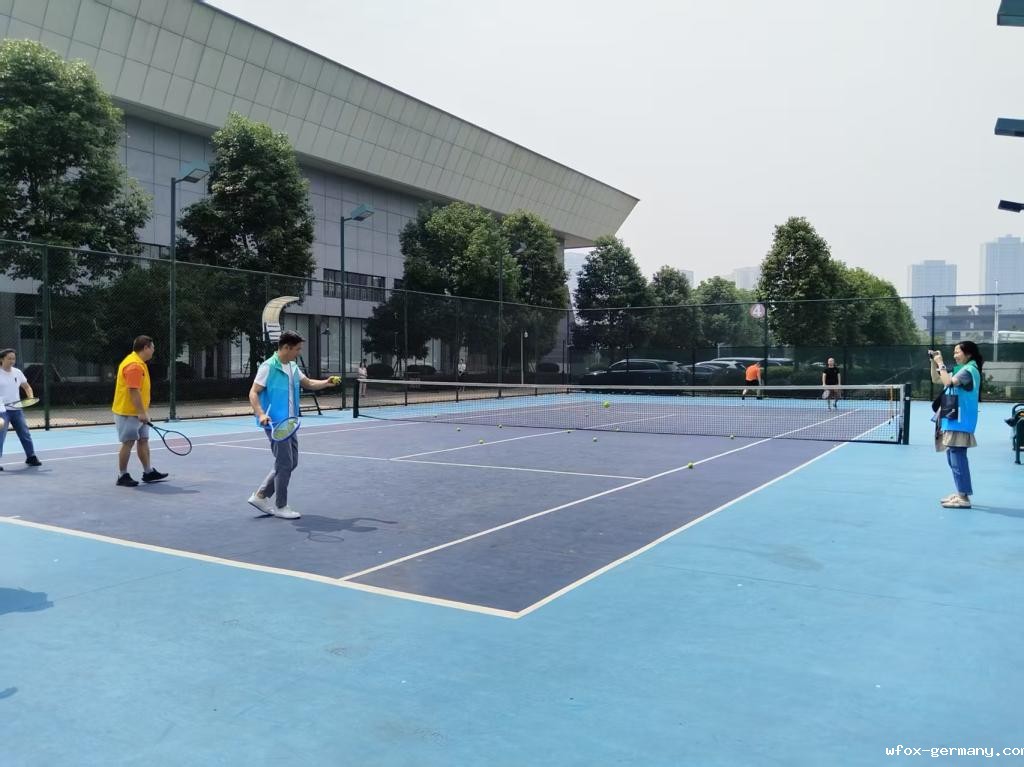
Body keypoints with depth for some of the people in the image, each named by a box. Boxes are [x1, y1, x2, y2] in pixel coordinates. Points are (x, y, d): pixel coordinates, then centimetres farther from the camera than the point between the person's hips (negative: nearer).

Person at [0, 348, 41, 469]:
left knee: (25, 434, 11)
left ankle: (31, 457, 25)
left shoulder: (17, 372, 8)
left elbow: (27, 386, 20)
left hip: (17, 409, 5)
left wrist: (31, 398, 1)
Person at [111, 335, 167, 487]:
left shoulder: (139, 364, 13)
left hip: (137, 413, 10)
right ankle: (122, 477, 6)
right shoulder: (134, 365, -21)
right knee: (128, 443, -3)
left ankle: (148, 472, 21)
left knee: (143, 440, 13)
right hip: (129, 413, -10)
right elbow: (133, 391, -26)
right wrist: (141, 412, -26)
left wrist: (143, 411, 21)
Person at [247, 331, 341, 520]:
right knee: (285, 463, -4)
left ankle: (261, 496, 21)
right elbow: (253, 393, -15)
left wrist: (327, 382, 4)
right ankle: (281, 506, 10)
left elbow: (309, 384, 21)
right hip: (275, 423, -9)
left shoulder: (293, 367, 11)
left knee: (291, 462, 13)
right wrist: (261, 414, -29)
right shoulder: (268, 367, -13)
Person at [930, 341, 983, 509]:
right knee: (953, 457, 14)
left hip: (960, 422, -10)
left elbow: (949, 382, -25)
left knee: (958, 458, -11)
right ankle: (960, 493, 22)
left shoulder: (969, 370, -12)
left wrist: (941, 364, -14)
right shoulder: (961, 370, 17)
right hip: (953, 420, 10)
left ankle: (964, 498, -9)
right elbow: (937, 380, 22)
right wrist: (934, 362, 9)